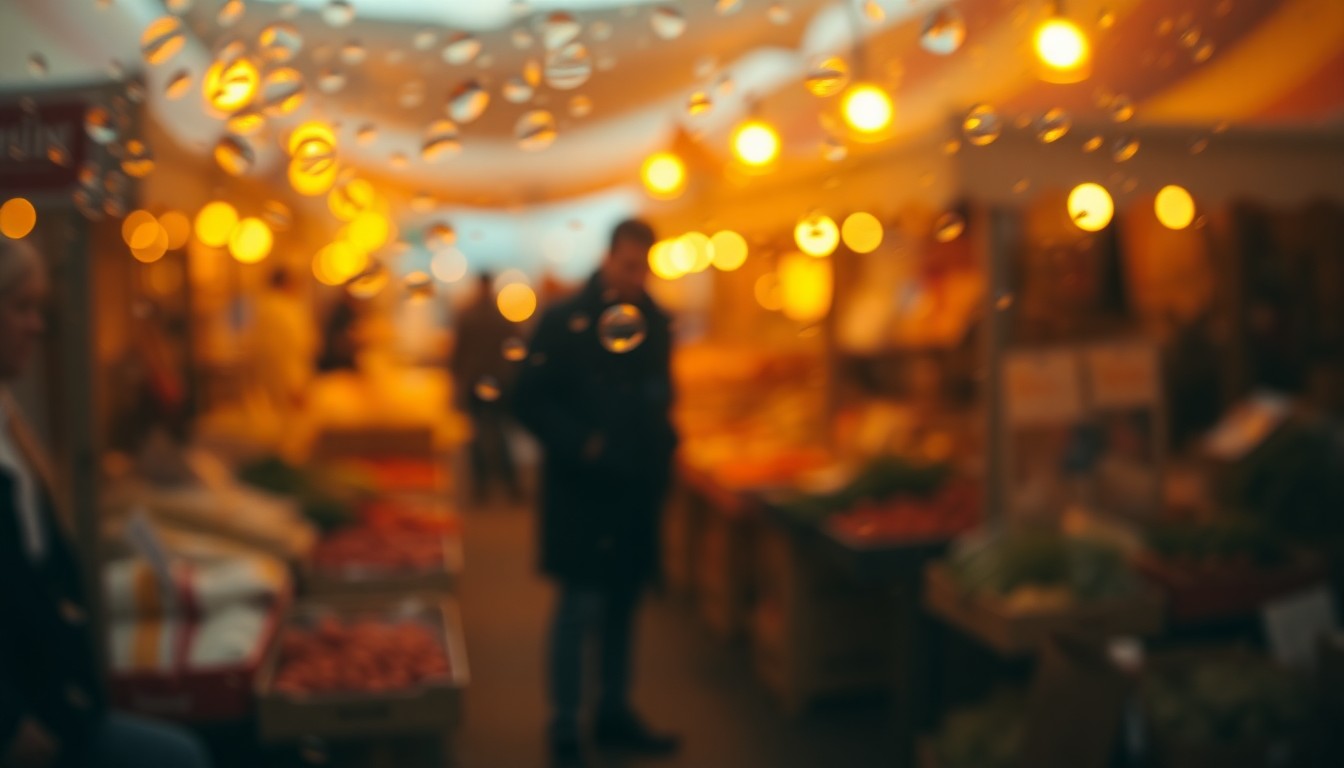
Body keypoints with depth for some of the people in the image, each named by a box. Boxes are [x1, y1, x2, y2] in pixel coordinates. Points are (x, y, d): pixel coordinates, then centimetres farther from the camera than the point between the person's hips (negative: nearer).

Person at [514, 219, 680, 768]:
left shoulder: (656, 324, 9)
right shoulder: (565, 321, -8)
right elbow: (531, 402, -10)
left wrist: (663, 446, 4)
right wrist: (579, 444, -20)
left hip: (638, 488, 6)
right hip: (582, 487, -5)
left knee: (622, 603, 15)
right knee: (580, 607, -3)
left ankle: (614, 714, 29)